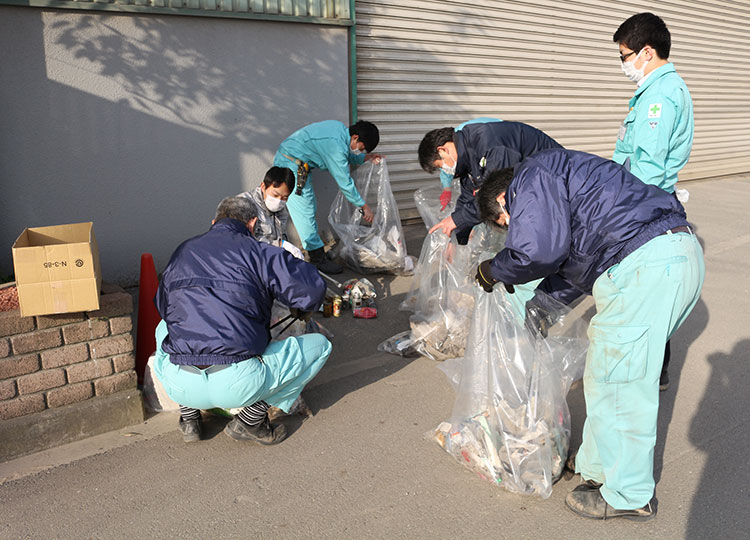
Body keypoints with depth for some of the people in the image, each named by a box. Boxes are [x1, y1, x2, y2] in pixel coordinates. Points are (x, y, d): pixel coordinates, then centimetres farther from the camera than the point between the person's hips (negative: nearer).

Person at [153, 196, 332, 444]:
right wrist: (301, 311, 18)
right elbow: (312, 289, -5)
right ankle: (250, 420, 8)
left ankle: (189, 417, 26)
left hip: (180, 388, 6)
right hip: (239, 386, -5)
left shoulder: (183, 250, 17)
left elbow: (162, 306, 30)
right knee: (319, 344, 15)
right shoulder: (256, 250, 1)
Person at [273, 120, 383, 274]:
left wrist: (365, 158, 13)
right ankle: (318, 259, -3)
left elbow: (345, 156, 22)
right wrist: (364, 206, -14)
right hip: (290, 166, -11)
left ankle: (314, 247, 25)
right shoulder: (336, 146, -28)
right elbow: (345, 183, -22)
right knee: (305, 212, -8)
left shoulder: (341, 129, 1)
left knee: (311, 207, 15)